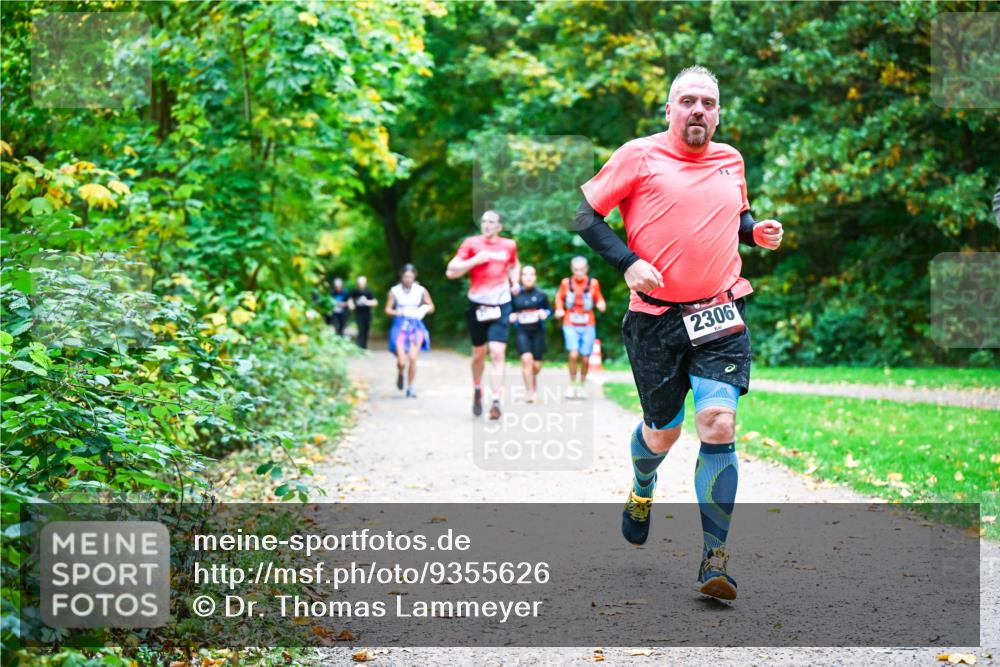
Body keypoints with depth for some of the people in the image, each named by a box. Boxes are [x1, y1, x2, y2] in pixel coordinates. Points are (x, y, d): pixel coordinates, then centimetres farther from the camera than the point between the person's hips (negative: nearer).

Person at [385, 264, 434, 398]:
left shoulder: (421, 290, 1)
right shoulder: (395, 291, -1)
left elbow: (431, 307, 11)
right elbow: (388, 309, 5)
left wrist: (425, 309, -10)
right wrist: (397, 312, -15)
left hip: (416, 326, 1)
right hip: (400, 325, -1)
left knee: (412, 359, -12)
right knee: (402, 362, -10)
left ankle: (410, 388, 6)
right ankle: (400, 374, 27)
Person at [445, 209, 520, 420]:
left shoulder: (509, 245, 6)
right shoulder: (472, 243, -1)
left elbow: (514, 265, 28)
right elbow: (451, 272, -5)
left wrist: (515, 282, 8)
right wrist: (476, 260, -15)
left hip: (500, 305, 0)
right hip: (477, 305, 0)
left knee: (497, 354, -13)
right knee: (479, 353, 11)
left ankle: (495, 402, -14)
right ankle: (477, 390, 38)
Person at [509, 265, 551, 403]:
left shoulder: (540, 295, -1)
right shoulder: (515, 295, -2)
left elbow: (548, 309, 11)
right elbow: (510, 311, 10)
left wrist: (545, 314, -11)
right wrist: (511, 316, -11)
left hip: (538, 331, 1)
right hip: (521, 331, -1)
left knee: (536, 365, 4)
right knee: (526, 358, -21)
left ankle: (533, 378, 42)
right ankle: (529, 391, -10)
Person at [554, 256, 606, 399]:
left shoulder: (593, 283, -1)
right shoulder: (566, 283, -1)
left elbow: (599, 299, 11)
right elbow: (559, 297, 15)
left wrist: (601, 305, -11)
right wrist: (559, 309, -3)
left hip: (588, 326, 1)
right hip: (570, 325, -1)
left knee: (585, 359, 3)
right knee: (573, 355, -19)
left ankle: (582, 385, 25)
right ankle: (572, 385, -2)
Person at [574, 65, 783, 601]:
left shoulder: (731, 161, 12)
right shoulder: (639, 156, -2)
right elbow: (585, 214, -1)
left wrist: (756, 231, 7)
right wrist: (627, 263, -13)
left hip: (720, 317, 2)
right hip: (655, 319, -2)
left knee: (719, 423, -14)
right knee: (662, 431, 10)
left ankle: (715, 558, -9)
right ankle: (642, 490, 48)